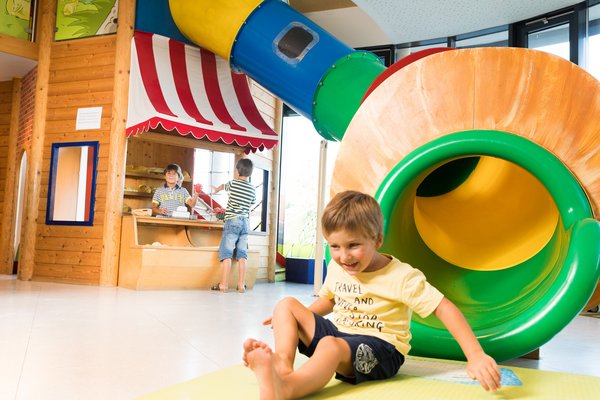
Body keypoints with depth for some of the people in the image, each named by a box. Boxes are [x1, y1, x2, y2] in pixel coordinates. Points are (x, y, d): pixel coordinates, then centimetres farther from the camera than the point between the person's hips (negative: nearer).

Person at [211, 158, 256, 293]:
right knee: (242, 254, 4)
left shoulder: (233, 183, -2)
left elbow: (222, 186, 21)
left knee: (226, 253, -3)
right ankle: (241, 285, 3)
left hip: (232, 221, -4)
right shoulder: (253, 190, 7)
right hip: (245, 222, 4)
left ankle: (224, 284, -5)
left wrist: (216, 189, 44)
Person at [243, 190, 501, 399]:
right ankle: (283, 365, -33)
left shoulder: (402, 277, -15)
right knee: (287, 305, -7)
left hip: (379, 347, -7)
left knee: (330, 346, -38)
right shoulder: (336, 268, 4)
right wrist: (294, 320, 13)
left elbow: (445, 309, -20)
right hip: (338, 334, 7)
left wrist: (476, 356, -30)